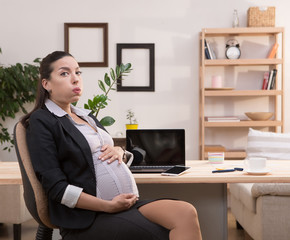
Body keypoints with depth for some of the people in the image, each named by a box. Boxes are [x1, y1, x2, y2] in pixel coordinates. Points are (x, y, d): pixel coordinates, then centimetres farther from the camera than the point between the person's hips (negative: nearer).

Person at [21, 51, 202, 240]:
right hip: (89, 219, -7)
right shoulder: (41, 121, -1)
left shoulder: (87, 117, 23)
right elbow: (56, 187, -11)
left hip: (129, 203, 7)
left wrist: (119, 152, 5)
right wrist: (108, 206, -16)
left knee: (186, 213, -22)